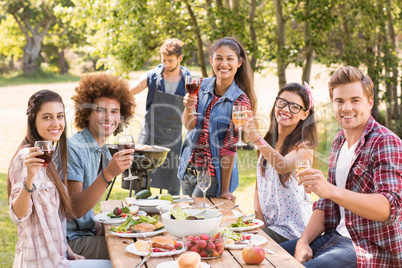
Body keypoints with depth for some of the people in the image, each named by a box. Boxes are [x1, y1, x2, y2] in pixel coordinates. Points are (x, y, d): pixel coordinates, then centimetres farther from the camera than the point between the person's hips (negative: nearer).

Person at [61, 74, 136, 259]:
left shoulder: (104, 151, 8)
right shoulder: (73, 148, -18)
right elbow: (75, 209, -25)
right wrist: (107, 174, -35)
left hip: (88, 228, 9)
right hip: (70, 240, -8)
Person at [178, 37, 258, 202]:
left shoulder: (240, 101, -16)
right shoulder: (200, 86, -2)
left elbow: (229, 147, -15)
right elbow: (189, 125, -4)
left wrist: (225, 190, -13)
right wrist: (188, 107, -26)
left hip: (213, 175, -5)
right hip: (188, 168, 5)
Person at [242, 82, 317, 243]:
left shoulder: (304, 147, -13)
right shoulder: (268, 142, 8)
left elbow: (282, 166, -35)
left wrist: (256, 138, -49)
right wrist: (259, 218, -1)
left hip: (291, 230, -6)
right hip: (265, 223, 6)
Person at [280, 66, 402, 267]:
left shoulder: (386, 143, -13)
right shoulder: (339, 142, 11)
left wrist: (331, 190, -38)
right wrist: (304, 241, -1)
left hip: (372, 249, -7)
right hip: (335, 238, 8)